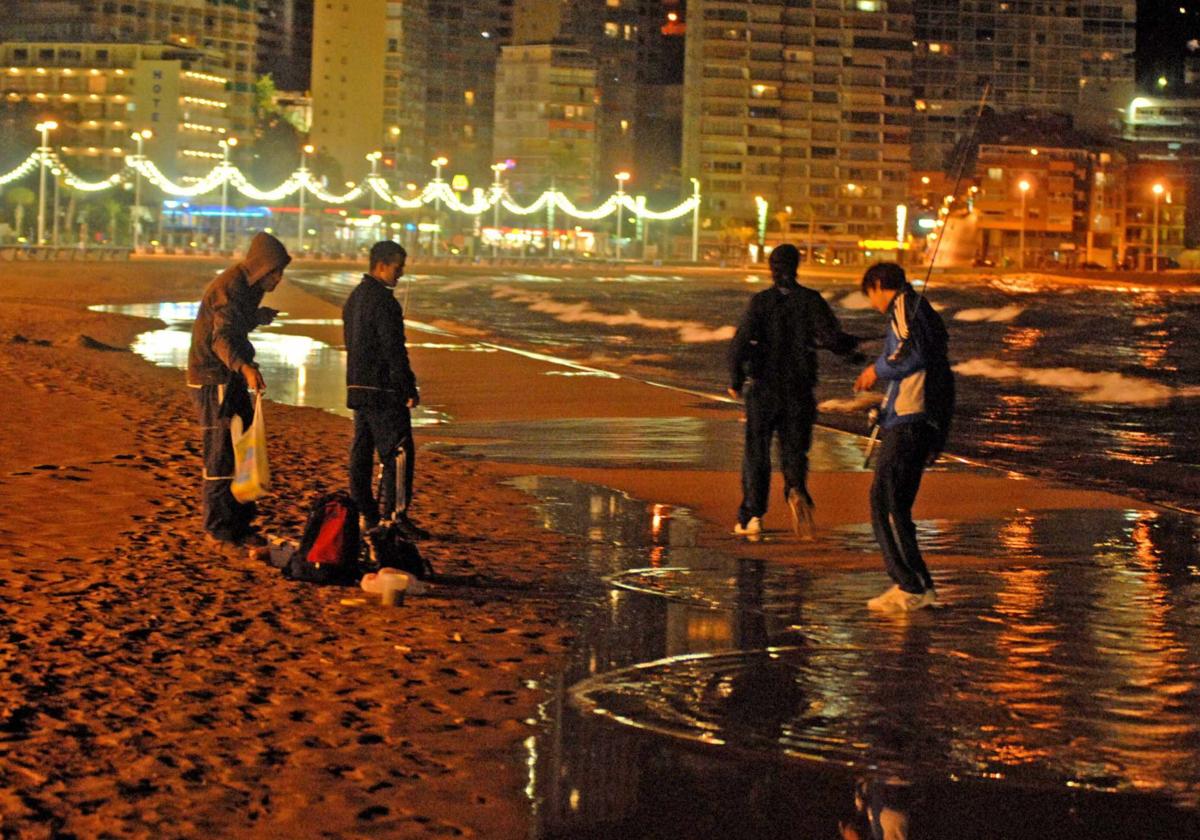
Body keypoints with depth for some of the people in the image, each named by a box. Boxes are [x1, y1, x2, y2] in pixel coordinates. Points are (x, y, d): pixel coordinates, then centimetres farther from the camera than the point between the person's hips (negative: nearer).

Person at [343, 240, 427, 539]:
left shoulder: (355, 297, 14)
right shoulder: (383, 301, -17)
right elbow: (394, 349, -19)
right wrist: (410, 389, -12)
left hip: (357, 387, 10)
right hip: (383, 391, -10)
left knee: (362, 452, 12)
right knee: (398, 452, -6)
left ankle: (366, 515, 17)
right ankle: (395, 515, -6)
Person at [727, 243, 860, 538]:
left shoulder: (760, 302, -6)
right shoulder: (811, 301, -3)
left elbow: (740, 343, -12)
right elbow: (833, 338, -11)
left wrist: (736, 380, 2)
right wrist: (850, 345, 11)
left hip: (763, 389, -1)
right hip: (799, 390, 1)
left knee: (756, 453, 10)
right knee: (794, 450, 10)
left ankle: (751, 516, 6)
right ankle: (797, 490, -21)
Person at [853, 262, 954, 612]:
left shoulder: (904, 305, -5)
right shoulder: (925, 312, 24)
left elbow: (912, 354, -20)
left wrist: (878, 369, -6)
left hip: (907, 421, -10)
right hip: (928, 422, 10)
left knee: (885, 503, -9)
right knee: (894, 504, 14)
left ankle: (913, 587, -10)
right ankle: (914, 585, 15)